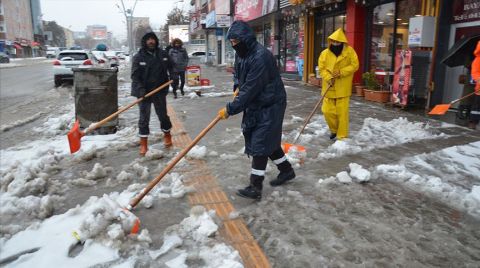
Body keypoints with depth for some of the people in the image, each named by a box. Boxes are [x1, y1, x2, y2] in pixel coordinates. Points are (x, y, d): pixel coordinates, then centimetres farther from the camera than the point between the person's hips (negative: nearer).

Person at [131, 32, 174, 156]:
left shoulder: (162, 54, 2)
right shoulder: (138, 57, -8)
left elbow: (171, 66, 18)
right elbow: (135, 76, -12)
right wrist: (140, 89, -25)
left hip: (160, 91, 3)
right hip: (144, 92, -2)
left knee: (163, 115, 15)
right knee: (144, 118, 2)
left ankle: (167, 135, 37)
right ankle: (144, 144, 11)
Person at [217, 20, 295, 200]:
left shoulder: (260, 57, -28)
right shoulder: (242, 54, 3)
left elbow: (250, 89, -30)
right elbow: (239, 74, 22)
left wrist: (230, 109, -25)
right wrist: (237, 87, -1)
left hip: (270, 106, -9)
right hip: (256, 105, 9)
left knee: (260, 144, -7)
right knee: (268, 140, 17)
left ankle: (255, 187, 1)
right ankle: (286, 170, 35)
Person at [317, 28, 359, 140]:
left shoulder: (349, 51, -2)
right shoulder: (325, 53, 2)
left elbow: (354, 65, -5)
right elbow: (321, 68, -1)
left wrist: (341, 72, -17)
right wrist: (328, 78, -18)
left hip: (343, 88, -2)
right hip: (329, 88, 2)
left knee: (342, 112, 0)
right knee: (327, 111, 2)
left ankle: (342, 135, 13)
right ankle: (334, 129, 29)